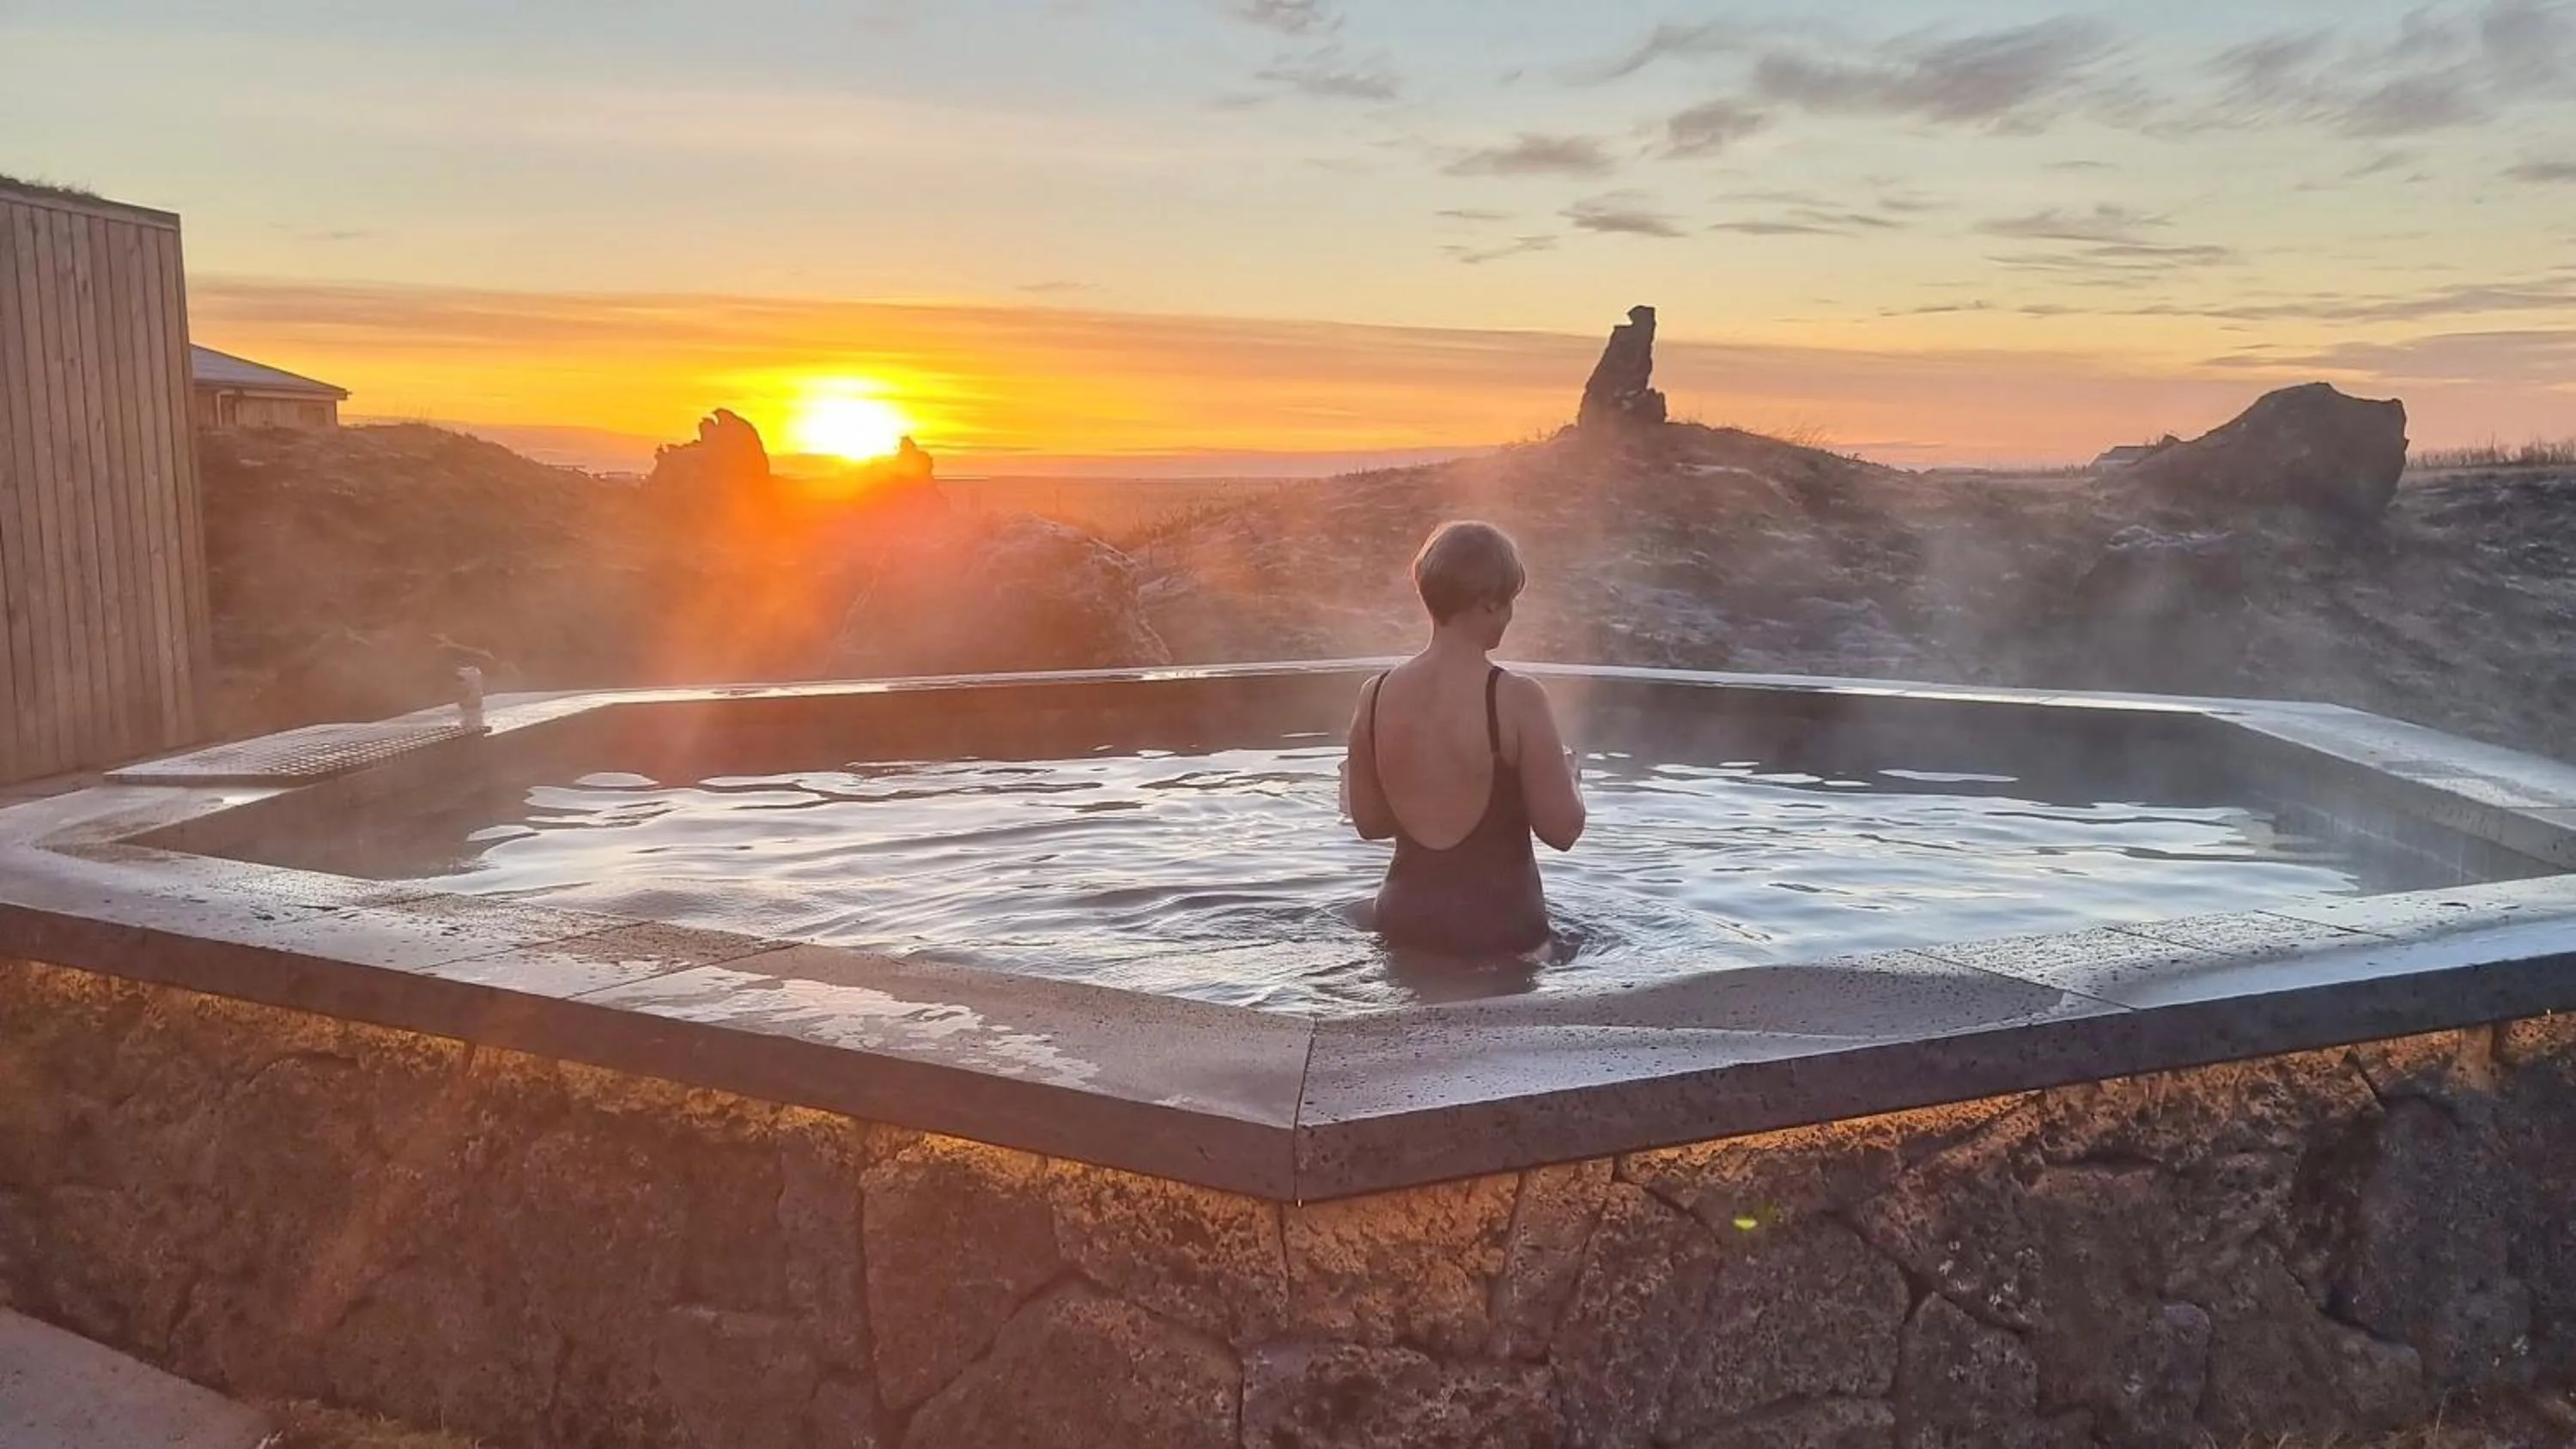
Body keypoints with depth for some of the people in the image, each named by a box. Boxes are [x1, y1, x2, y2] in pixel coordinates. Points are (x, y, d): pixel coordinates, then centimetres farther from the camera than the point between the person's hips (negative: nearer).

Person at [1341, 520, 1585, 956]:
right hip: (1497, 926, -5)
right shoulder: (1516, 699, -16)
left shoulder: (1375, 695, -3)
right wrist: (1566, 774, 8)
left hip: (1406, 918, 5)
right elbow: (1562, 830, -11)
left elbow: (1368, 822, 8)